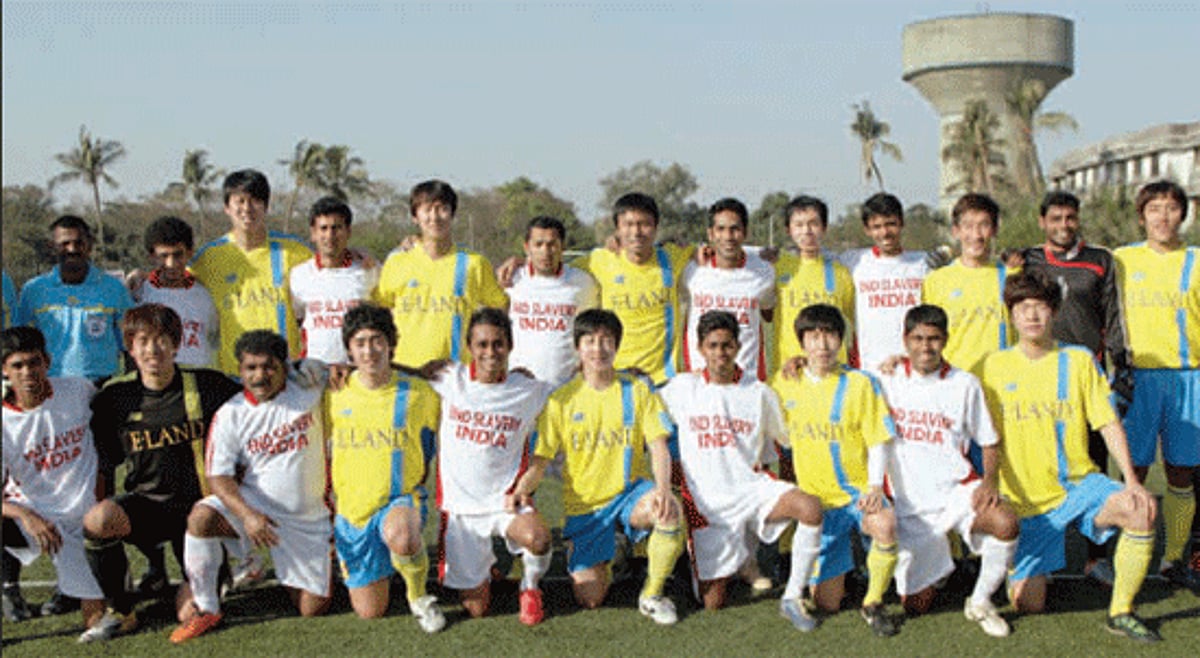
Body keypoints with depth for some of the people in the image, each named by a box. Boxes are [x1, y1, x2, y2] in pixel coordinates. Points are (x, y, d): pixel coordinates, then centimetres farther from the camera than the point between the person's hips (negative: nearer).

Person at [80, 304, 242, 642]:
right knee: (97, 519, -33)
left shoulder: (207, 385, -5)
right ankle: (120, 612, -9)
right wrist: (102, 504, -1)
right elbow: (103, 464, 8)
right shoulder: (114, 396, 1)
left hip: (197, 505, -1)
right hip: (146, 501, 1)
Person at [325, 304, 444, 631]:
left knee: (400, 536, -41)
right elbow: (325, 449, 15)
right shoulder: (335, 393, -3)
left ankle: (418, 594, -9)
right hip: (352, 508, 3)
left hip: (401, 500, -3)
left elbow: (435, 448, 6)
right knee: (369, 611, 6)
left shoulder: (418, 394, -8)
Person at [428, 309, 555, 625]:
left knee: (537, 538, -35)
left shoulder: (531, 391, -2)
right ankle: (481, 572, 39)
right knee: (476, 608, 2)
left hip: (506, 500, 0)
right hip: (459, 504, 1)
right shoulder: (449, 380, -2)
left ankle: (529, 586, 0)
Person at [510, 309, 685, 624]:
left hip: (629, 491, 0)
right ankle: (596, 560, 28)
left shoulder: (636, 390, 1)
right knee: (590, 600, -10)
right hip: (584, 503, 0)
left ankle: (652, 595, -12)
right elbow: (540, 460, -2)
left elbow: (658, 447, -5)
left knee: (669, 510, -36)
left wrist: (663, 488, -24)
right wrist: (521, 489, -22)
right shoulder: (563, 399, -1)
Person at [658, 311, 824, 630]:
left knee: (810, 507, -33)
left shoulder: (759, 393, 3)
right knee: (712, 603, -2)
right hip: (706, 502, 0)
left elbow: (789, 436, 13)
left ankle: (792, 599, -17)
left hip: (752, 489, 0)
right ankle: (736, 558, 33)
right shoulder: (683, 387, 3)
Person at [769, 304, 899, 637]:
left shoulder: (860, 384, -5)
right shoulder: (785, 383, 3)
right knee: (827, 603, -1)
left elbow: (878, 442, -6)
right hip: (816, 498, 2)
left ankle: (873, 603, -14)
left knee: (885, 524, -39)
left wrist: (874, 487, -18)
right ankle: (841, 566, 36)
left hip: (859, 489, -2)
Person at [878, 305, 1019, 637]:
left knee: (1006, 523, -34)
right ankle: (928, 571, 39)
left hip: (957, 489, -1)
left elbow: (988, 442, 8)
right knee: (915, 606, 1)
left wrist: (989, 481, -11)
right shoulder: (888, 380, 4)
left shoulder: (965, 384, 3)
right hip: (909, 503, 1)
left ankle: (980, 601, -8)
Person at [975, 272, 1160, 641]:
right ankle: (1034, 568, 32)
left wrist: (1131, 480, -12)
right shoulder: (994, 367, 1)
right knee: (1027, 605, -6)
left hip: (1080, 483, 0)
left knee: (1141, 510, -31)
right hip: (1027, 499, 0)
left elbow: (1108, 424, 0)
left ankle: (1121, 612, -14)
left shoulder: (1078, 360, 2)